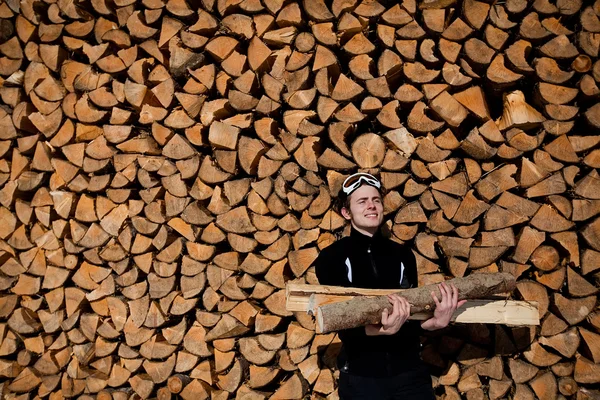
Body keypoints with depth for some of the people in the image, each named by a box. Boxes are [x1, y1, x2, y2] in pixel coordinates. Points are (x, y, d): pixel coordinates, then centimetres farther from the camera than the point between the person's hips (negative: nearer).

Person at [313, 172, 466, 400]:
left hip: (410, 372, 2)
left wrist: (434, 322, -19)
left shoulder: (403, 255, 5)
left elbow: (410, 314, 2)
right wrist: (381, 329, -31)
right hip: (360, 376, -2)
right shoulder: (331, 258, -4)